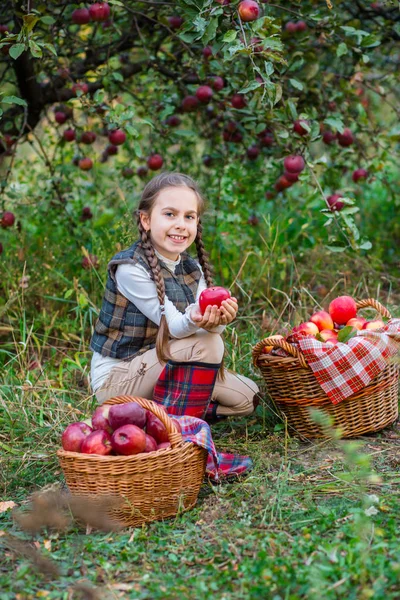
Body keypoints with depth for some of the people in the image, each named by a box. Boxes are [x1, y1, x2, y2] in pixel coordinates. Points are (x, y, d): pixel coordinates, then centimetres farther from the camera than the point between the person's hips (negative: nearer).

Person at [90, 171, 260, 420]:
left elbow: (208, 325, -11)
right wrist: (193, 320, -46)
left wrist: (218, 319, -35)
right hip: (115, 378, -8)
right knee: (207, 344, -26)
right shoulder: (130, 268, -20)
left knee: (247, 397, 6)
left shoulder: (192, 269, 3)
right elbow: (173, 327, -23)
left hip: (159, 366, 8)